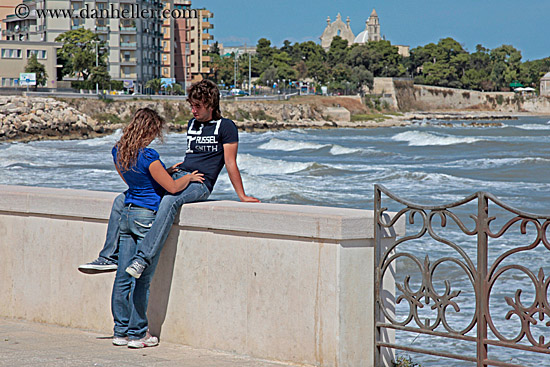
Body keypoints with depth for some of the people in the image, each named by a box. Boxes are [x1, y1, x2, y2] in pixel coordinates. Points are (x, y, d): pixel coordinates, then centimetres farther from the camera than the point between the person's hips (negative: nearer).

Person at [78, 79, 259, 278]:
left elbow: (230, 163, -1)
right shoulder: (192, 124, 22)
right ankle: (109, 257, -8)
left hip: (198, 183, -8)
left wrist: (242, 196, -4)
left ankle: (142, 259, -49)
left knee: (169, 200, -42)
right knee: (121, 200, -6)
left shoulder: (226, 126, 0)